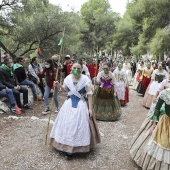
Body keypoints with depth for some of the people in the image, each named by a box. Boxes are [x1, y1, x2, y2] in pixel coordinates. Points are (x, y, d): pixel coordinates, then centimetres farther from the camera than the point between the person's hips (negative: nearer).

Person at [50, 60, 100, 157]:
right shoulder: (68, 78, -4)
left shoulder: (85, 79, -14)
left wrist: (90, 108, -10)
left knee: (80, 125, 1)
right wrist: (59, 86, -4)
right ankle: (68, 146, 23)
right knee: (67, 124, 7)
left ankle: (79, 146, 17)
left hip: (81, 105, -3)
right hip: (69, 104, 4)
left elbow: (89, 94, -9)